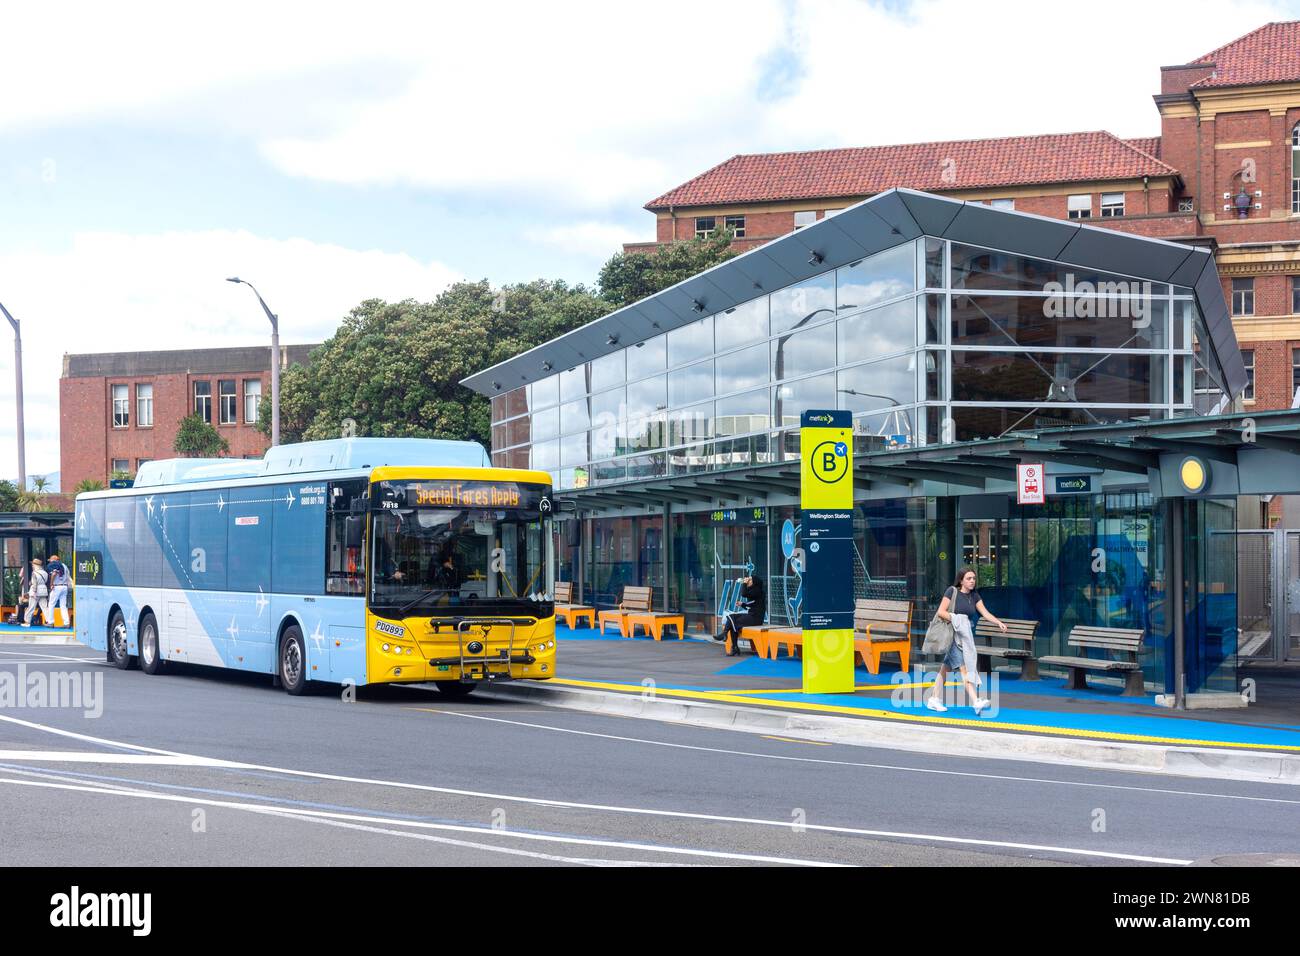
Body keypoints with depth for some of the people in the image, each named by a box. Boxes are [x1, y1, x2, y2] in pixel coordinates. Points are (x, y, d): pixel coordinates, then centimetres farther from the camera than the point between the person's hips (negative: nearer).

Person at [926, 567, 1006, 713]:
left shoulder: (974, 596, 8)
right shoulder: (952, 591, -8)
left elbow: (985, 613, -2)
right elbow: (941, 612, -11)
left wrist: (999, 623, -17)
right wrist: (955, 619, -22)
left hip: (966, 634, 6)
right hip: (953, 634, -6)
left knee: (945, 668, 11)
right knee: (964, 667, -15)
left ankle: (934, 699, 17)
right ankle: (975, 701, -23)